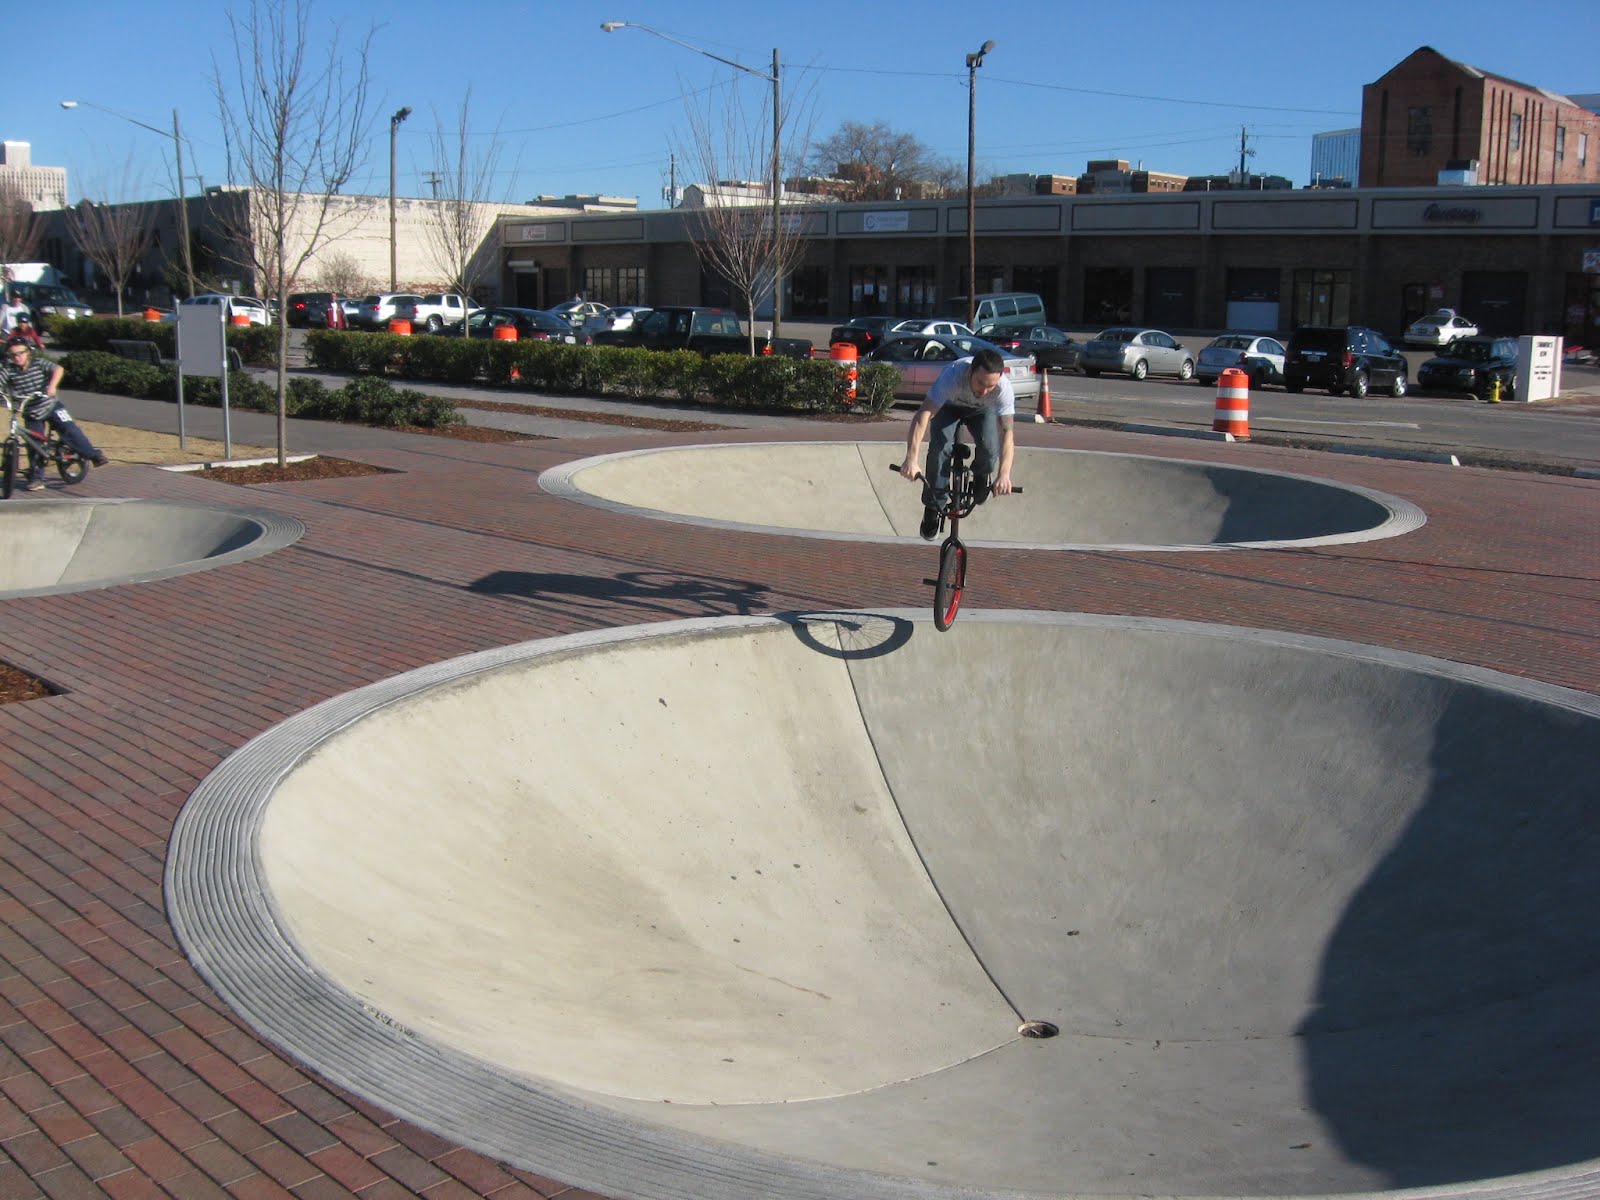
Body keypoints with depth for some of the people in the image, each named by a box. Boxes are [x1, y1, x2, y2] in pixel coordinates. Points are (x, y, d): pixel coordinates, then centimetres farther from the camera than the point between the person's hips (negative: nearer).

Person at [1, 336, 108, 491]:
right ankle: (36, 478, 10)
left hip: (51, 405, -1)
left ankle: (94, 455, -6)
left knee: (70, 429, -15)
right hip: (31, 414, 1)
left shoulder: (39, 362, -9)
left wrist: (52, 386, -36)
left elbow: (58, 369, -20)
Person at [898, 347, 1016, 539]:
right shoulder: (952, 375, -43)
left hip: (982, 410, 1)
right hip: (950, 406, -1)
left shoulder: (1003, 387, -39)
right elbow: (923, 415, -47)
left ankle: (981, 476, 10)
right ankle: (933, 510, -11)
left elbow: (1007, 431, -42)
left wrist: (1004, 474, -57)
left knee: (989, 447, -26)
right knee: (940, 448, -25)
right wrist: (911, 459, -58)